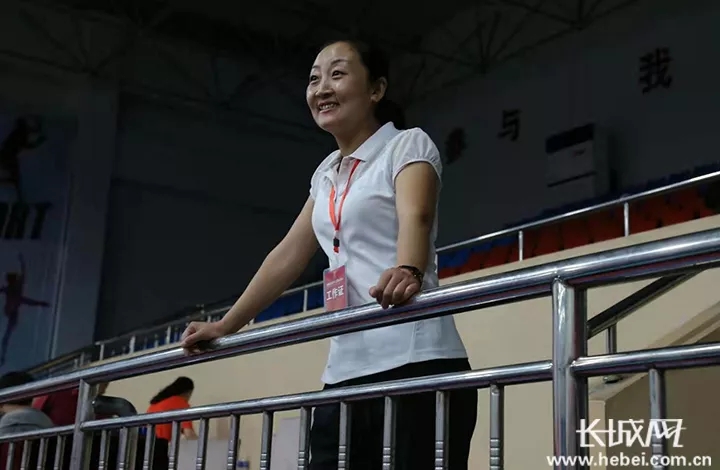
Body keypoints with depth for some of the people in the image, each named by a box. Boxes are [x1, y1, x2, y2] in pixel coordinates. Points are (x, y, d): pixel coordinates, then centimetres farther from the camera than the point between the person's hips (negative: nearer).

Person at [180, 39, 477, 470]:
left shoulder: (408, 145, -1)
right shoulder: (326, 173, 20)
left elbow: (414, 218, -20)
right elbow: (289, 256, 21)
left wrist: (407, 272, -41)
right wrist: (225, 326, 18)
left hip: (415, 363, -7)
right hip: (347, 371, 7)